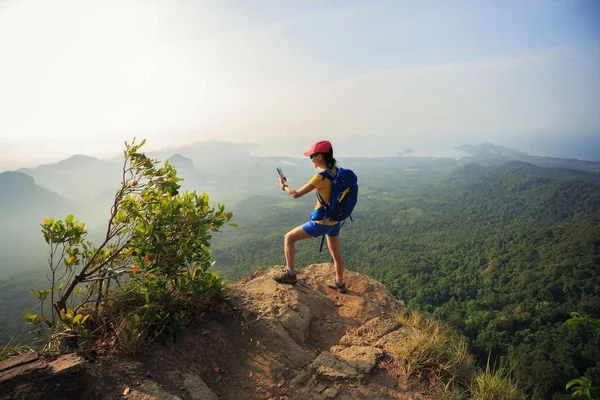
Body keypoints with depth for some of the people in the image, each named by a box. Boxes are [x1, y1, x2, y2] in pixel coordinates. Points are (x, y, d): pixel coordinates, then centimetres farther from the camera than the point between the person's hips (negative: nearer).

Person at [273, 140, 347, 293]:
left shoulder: (320, 177, -23)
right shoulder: (336, 171, -2)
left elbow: (296, 194, -14)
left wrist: (284, 185, 5)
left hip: (321, 223, -8)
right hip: (334, 221, 8)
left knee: (289, 238, 7)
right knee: (335, 253, 24)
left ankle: (290, 274, 15)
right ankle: (339, 283, 42)